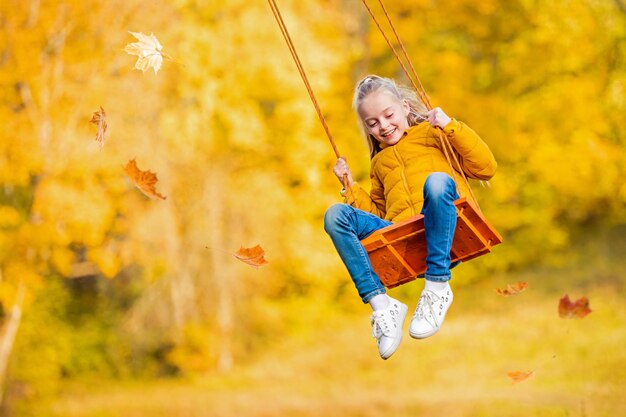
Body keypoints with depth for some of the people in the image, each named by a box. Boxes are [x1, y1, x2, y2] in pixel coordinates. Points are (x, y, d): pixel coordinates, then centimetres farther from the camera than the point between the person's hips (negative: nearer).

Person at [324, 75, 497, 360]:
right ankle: (381, 305, -27)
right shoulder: (379, 162, 34)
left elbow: (486, 168, 8)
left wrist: (451, 127, 0)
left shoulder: (434, 133, 20)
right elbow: (377, 212, 34)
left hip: (441, 231, -4)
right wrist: (351, 187, 22)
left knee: (438, 180, -36)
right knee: (335, 215, -16)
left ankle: (437, 289, -32)